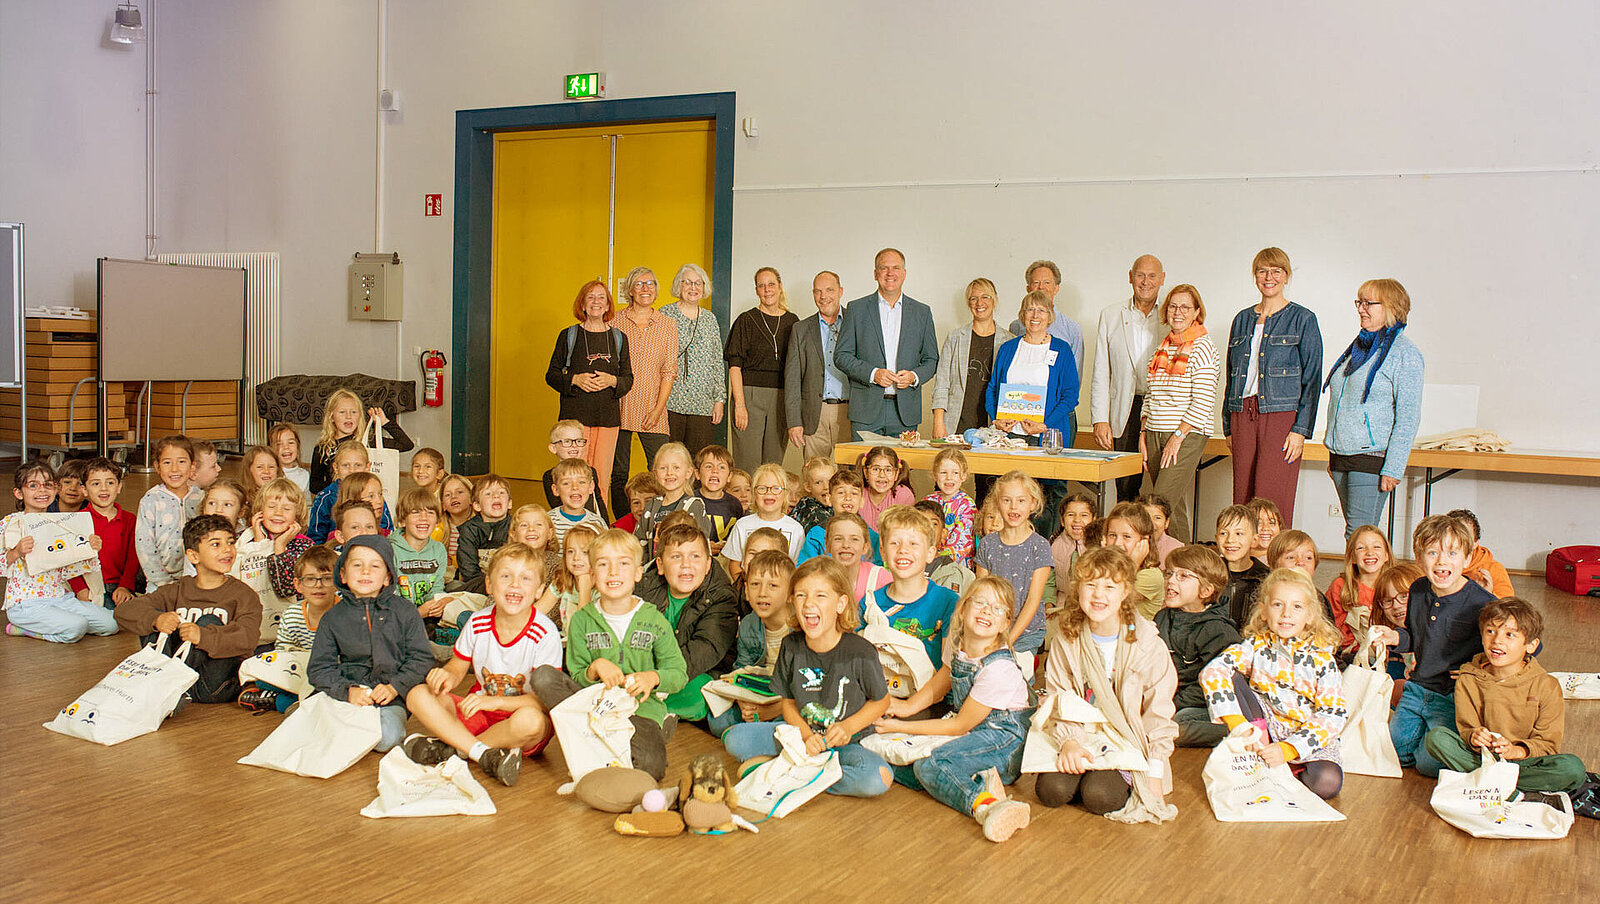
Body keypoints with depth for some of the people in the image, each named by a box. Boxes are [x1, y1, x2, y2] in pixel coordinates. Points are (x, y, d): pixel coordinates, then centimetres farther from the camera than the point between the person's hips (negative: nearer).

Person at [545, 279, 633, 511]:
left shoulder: (618, 338, 11)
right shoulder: (568, 336, 5)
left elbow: (628, 379, 12)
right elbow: (552, 375, 7)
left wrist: (611, 381, -9)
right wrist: (575, 380, -11)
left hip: (608, 417, 2)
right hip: (575, 414, -2)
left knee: (601, 481, 0)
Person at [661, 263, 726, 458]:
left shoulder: (710, 319, 15)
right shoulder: (666, 314, 3)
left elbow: (718, 363, 14)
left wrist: (720, 399, 8)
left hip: (703, 404, 3)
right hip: (671, 402, -3)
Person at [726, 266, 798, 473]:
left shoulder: (792, 322, 10)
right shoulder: (747, 320, 1)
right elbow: (734, 365, -4)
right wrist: (739, 404, -14)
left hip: (781, 397, 3)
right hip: (750, 394, -3)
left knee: (775, 462, 5)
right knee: (748, 465, -6)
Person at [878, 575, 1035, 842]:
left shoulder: (1000, 669, -22)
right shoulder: (959, 647, 1)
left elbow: (960, 725, -15)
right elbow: (937, 686, 21)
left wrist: (901, 726, -10)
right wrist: (908, 706, 2)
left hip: (1007, 742, -9)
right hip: (973, 735, 9)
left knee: (930, 765, -28)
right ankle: (981, 784, -17)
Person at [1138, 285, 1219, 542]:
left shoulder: (1202, 347, -6)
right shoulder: (1163, 347, 16)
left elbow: (1203, 400, -13)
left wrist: (1178, 437, -16)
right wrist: (1143, 434, 8)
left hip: (1187, 435, -7)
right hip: (1155, 434, 7)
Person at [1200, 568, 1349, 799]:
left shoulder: (1322, 658, -7)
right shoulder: (1256, 646, -5)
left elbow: (1333, 715, -14)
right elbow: (1211, 673, -20)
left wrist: (1287, 749, -25)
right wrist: (1237, 723, -34)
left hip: (1308, 737, -1)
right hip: (1263, 729, 1)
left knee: (1327, 783, -31)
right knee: (1232, 678, -18)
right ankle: (1257, 754, -18)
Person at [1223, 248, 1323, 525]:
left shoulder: (1302, 319, 2)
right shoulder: (1242, 319, 16)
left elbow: (1312, 380, -3)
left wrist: (1301, 429, -11)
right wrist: (1228, 426, 14)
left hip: (1280, 416, -5)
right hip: (1243, 416, 5)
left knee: (1272, 504, -9)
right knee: (1242, 500, 2)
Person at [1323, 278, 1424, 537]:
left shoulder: (1404, 353, -8)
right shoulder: (1358, 346, 16)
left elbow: (1408, 418, -12)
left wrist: (1392, 469, -18)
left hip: (1373, 457, -7)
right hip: (1341, 457, 7)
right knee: (1354, 531, 9)